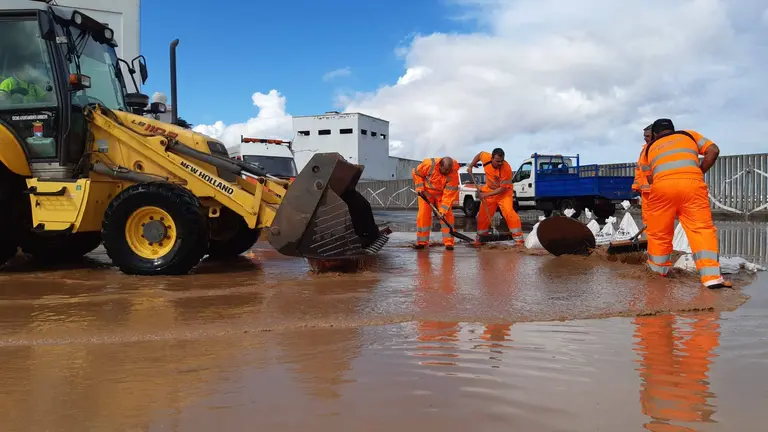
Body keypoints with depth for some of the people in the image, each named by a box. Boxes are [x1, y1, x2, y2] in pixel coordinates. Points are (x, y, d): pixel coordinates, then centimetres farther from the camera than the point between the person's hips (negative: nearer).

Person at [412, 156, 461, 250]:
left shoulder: (453, 174, -28)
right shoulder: (429, 164, -31)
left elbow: (449, 193, -27)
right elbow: (416, 173, -12)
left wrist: (443, 209, -32)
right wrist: (420, 188, -17)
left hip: (442, 194, 0)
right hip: (426, 192, 0)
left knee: (447, 215, -11)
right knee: (423, 214, -6)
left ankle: (448, 242, -5)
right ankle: (422, 242, 4)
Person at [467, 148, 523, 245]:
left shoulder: (506, 169, -33)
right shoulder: (486, 157, -21)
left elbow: (503, 188, -27)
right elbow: (480, 154, 6)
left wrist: (485, 195, -28)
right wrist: (471, 166, -1)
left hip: (504, 192, -5)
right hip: (489, 189, 5)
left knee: (508, 211, -24)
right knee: (483, 214, 8)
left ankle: (518, 238, -18)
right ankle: (480, 239, 25)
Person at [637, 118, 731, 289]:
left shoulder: (648, 149, 29)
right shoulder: (689, 134, 28)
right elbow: (713, 150, 16)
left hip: (662, 186, 1)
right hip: (692, 183, 0)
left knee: (659, 232, 15)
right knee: (702, 228, 1)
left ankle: (658, 270, 30)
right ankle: (712, 277, -8)